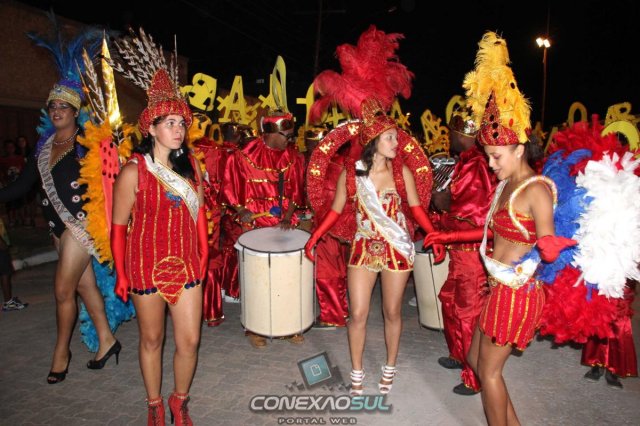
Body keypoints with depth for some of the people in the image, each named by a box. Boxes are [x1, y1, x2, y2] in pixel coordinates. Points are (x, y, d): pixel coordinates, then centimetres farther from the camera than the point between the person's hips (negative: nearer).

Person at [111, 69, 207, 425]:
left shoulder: (190, 164, 2)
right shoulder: (134, 171, -10)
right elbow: (118, 225, -6)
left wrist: (204, 252, 9)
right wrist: (121, 273, -5)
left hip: (187, 264, 3)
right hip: (147, 266, -3)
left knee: (190, 340, 5)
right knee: (152, 340, 13)